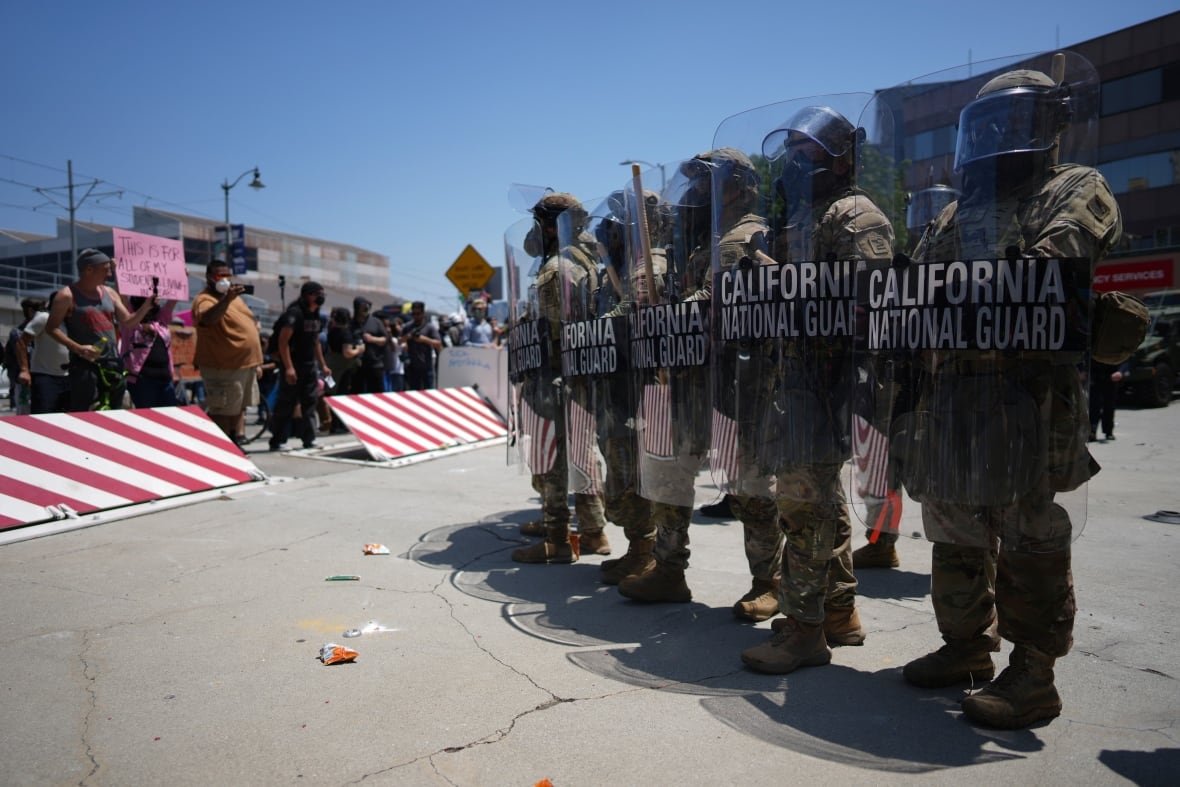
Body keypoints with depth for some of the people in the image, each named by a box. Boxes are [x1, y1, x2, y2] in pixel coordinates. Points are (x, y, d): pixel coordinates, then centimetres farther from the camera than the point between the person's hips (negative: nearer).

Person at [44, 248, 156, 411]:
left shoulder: (109, 293, 14)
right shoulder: (68, 295, -4)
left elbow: (128, 322, 16)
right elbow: (51, 328, -6)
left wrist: (147, 304, 0)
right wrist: (78, 348, -18)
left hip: (112, 363, 6)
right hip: (84, 364, -6)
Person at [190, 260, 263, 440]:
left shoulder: (234, 297, 13)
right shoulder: (204, 300, -16)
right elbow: (208, 318, -39)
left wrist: (255, 361, 22)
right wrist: (227, 299, -57)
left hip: (245, 364, 9)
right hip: (222, 367, -9)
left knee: (239, 407, 16)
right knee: (221, 411, -3)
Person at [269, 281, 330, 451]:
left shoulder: (316, 315, 11)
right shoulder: (294, 313, -14)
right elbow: (283, 341, -19)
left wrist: (323, 365, 20)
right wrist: (288, 367, -26)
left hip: (310, 365, 8)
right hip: (293, 366, -8)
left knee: (310, 404, 7)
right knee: (286, 404, -3)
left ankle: (309, 440, 11)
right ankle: (276, 441, 3)